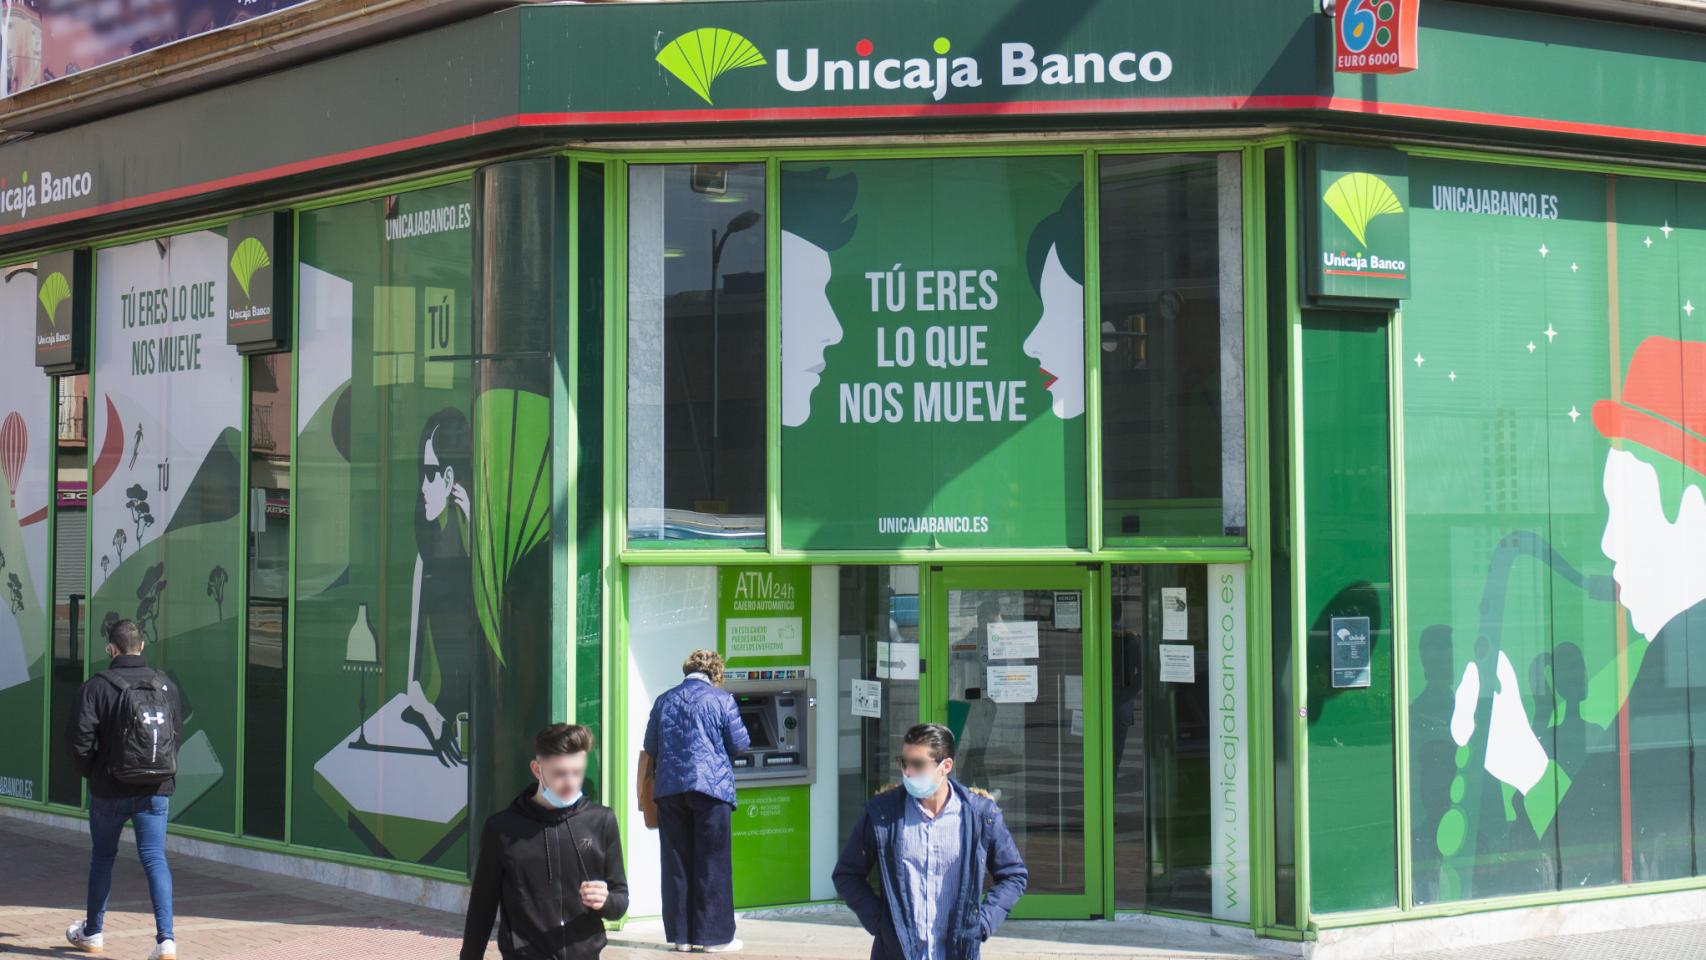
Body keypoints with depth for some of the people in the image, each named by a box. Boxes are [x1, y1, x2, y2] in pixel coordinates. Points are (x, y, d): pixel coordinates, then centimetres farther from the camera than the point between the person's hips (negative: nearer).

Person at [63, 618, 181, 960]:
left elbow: (78, 740, -13)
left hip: (111, 790, -2)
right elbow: (177, 735, 9)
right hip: (157, 790, 2)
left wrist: (91, 772, 4)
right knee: (155, 858, 0)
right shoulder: (166, 685, 3)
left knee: (102, 856, 17)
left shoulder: (98, 685, -10)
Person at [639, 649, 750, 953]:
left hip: (669, 788, 4)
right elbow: (739, 745, 1)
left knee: (676, 863, 7)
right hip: (711, 786, -4)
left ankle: (681, 935, 9)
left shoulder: (664, 700, 11)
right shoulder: (721, 699, -1)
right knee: (713, 864, 1)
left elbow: (650, 748, 15)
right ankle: (714, 936, 0)